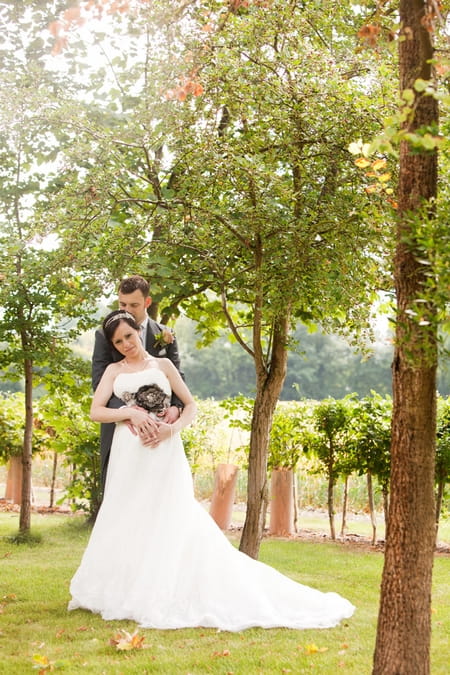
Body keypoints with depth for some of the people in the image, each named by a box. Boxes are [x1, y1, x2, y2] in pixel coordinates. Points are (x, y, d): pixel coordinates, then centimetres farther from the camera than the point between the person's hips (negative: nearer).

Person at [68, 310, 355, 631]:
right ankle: (124, 590, 11)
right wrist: (131, 413, -12)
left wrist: (175, 427, -8)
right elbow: (96, 411, 4)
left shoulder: (163, 365, 13)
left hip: (164, 452, -1)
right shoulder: (114, 371, 15)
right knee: (127, 520, 1)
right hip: (129, 453, 2)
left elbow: (191, 405, 12)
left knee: (170, 520, -6)